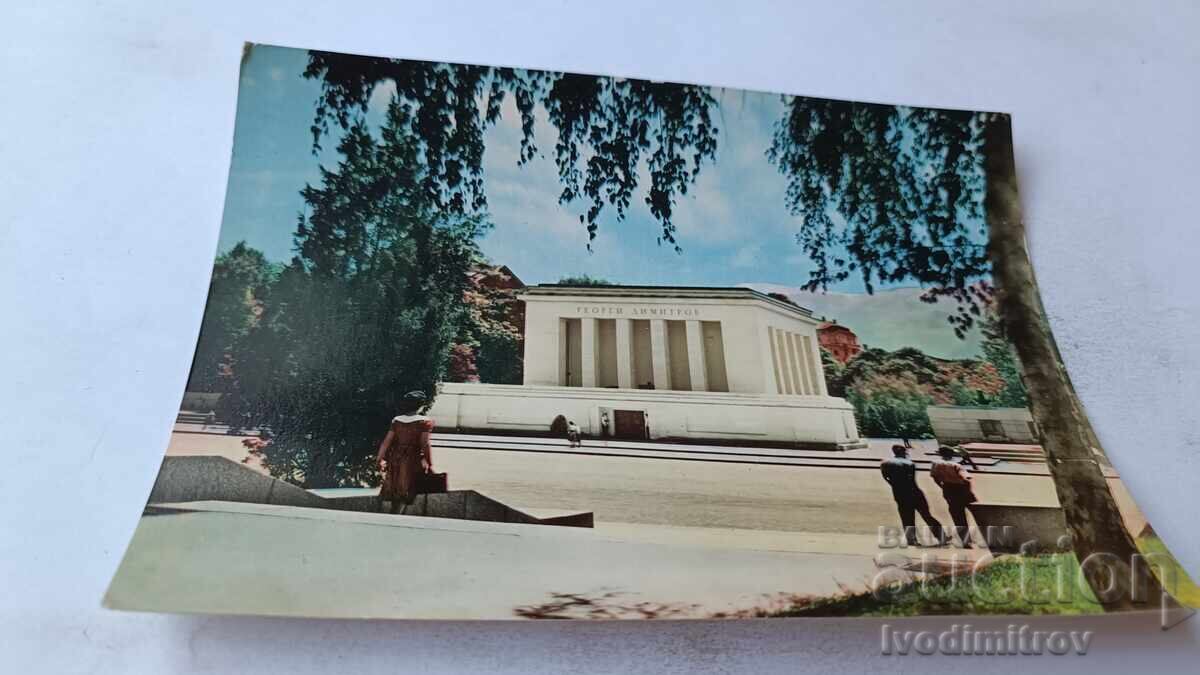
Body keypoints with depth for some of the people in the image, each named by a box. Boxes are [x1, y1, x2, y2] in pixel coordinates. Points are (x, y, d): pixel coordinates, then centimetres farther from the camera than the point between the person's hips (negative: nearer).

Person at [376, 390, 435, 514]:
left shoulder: (396, 420, 4)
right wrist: (430, 464, -11)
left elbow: (386, 441, 2)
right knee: (404, 492, 6)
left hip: (395, 458, 5)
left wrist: (380, 459, 7)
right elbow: (425, 444, -14)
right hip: (412, 460, -5)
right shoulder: (424, 422, -10)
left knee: (394, 489, 19)